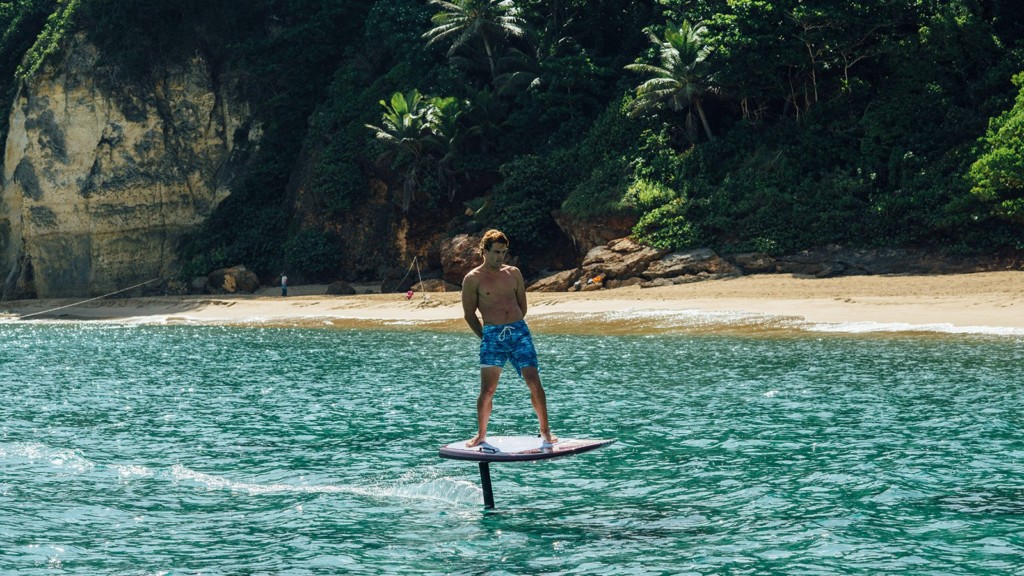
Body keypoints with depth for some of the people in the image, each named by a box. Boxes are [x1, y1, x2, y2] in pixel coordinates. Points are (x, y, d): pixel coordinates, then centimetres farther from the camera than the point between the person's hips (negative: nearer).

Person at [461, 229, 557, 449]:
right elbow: (469, 314, 5)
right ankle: (481, 434, 11)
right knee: (487, 389, -6)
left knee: (534, 383, -5)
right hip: (492, 335, -3)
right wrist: (487, 337, 4)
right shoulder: (473, 278, 1)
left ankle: (545, 431, 6)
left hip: (519, 331, 3)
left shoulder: (514, 273, 12)